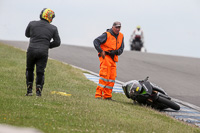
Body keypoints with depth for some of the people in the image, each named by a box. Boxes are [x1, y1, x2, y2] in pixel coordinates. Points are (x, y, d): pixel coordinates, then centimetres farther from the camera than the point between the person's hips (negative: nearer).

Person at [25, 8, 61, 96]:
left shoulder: (32, 24, 3)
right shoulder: (53, 28, 3)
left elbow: (27, 34, 20)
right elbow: (57, 42, 6)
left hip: (32, 50, 1)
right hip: (43, 52, -1)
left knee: (29, 70, 18)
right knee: (40, 72, 7)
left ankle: (29, 90, 13)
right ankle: (38, 91, 0)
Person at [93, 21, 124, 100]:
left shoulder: (121, 36, 11)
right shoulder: (107, 35, -7)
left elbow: (121, 49, 13)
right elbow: (96, 41, -9)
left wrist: (116, 52, -9)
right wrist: (101, 51, -16)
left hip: (113, 58, 7)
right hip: (105, 56, -7)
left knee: (112, 77, 4)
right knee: (104, 76, -15)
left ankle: (107, 96, 11)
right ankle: (98, 94, -14)